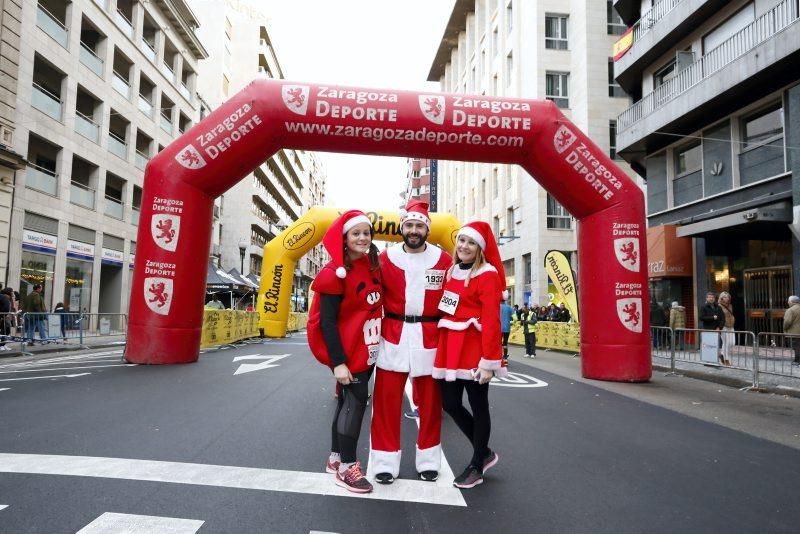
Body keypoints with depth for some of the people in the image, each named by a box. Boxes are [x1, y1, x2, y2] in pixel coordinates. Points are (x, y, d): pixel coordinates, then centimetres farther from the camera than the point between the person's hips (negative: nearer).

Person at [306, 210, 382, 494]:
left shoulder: (373, 267, 6)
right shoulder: (335, 273, -15)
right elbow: (327, 321, -18)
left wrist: (378, 343, 8)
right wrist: (338, 362, -22)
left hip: (367, 349, 7)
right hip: (348, 351, -7)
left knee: (348, 400, 14)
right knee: (356, 400, -6)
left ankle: (336, 458, 27)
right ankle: (346, 467, 7)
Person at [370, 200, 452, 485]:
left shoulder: (444, 261, 0)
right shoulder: (386, 258, 1)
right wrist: (376, 329, -2)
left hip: (429, 337, 0)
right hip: (393, 335, 0)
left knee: (430, 401, 10)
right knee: (387, 399, 3)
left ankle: (429, 461, 26)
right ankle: (385, 461, 16)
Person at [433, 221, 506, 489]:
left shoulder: (487, 276, -8)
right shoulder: (451, 272, 13)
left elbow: (491, 321, -14)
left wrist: (489, 363, -18)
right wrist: (443, 346, 5)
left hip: (474, 348, -7)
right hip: (450, 347, 7)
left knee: (478, 407, 6)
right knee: (450, 403, 8)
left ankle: (477, 467, 22)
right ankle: (484, 453, 29)